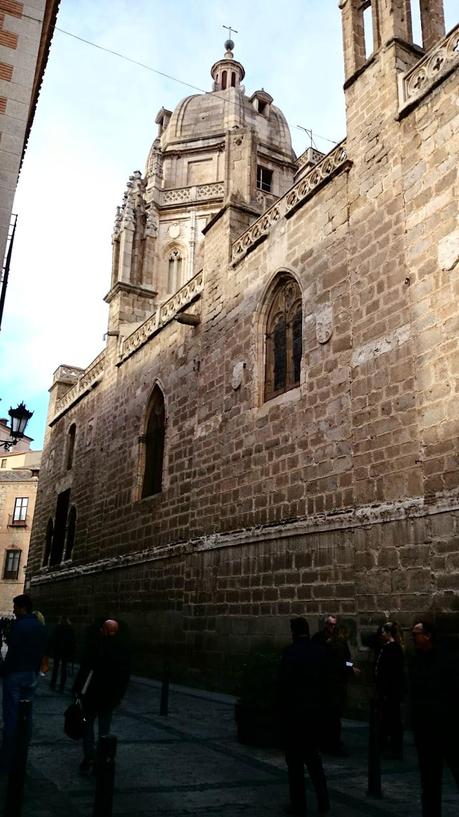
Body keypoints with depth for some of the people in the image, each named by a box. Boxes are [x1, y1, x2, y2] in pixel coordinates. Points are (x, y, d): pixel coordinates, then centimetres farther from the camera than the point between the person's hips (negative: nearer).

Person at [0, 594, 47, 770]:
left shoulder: (19, 625, -15)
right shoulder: (40, 627, 8)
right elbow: (42, 651, 10)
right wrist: (35, 670, 15)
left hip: (15, 674, -7)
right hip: (32, 675, 7)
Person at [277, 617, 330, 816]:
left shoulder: (290, 651, -16)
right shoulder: (320, 651, -1)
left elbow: (284, 683, -14)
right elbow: (324, 680, 2)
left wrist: (280, 711, -3)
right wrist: (319, 703, 10)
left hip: (293, 711, -5)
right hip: (315, 710, 5)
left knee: (295, 759, 8)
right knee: (313, 756, 19)